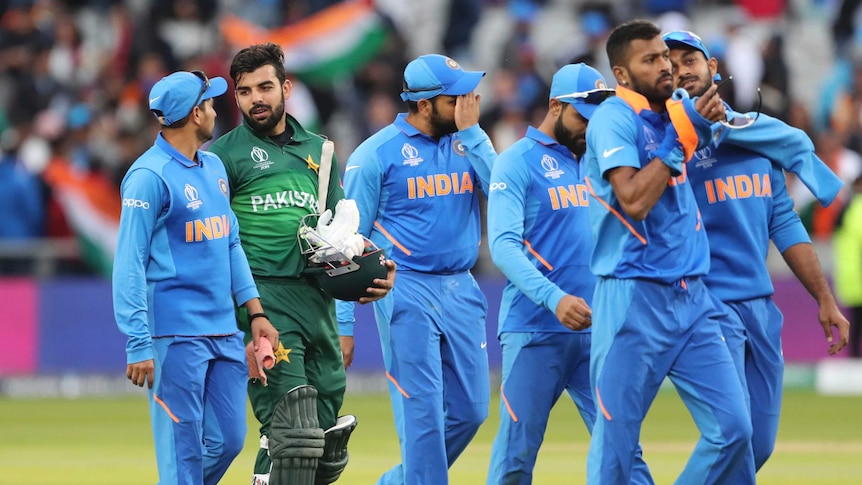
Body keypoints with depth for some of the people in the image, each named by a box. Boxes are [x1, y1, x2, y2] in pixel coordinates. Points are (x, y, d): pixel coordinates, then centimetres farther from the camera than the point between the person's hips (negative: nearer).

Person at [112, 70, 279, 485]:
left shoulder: (214, 167, 15)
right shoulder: (150, 176, -11)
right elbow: (129, 264, -14)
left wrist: (255, 312, 14)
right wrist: (139, 345, -19)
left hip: (224, 333, 8)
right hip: (176, 336, -8)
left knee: (228, 440, 8)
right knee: (183, 448, -6)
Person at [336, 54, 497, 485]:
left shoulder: (466, 143, 10)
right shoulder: (376, 153, -5)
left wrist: (471, 131, -9)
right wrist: (342, 324, -5)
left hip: (461, 290, 6)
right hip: (407, 290, -6)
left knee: (471, 409, 8)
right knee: (422, 411, -7)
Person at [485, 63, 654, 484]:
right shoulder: (517, 162, -4)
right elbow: (503, 245, -17)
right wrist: (554, 299, -29)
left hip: (596, 330, 5)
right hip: (535, 332, -5)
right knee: (518, 449, 0)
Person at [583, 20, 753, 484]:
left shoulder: (677, 108, 10)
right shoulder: (614, 119, -10)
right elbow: (634, 200, -21)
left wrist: (709, 119, 11)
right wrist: (679, 136, -18)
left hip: (692, 298, 7)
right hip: (635, 301, -7)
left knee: (732, 427, 0)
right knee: (615, 443, -2)